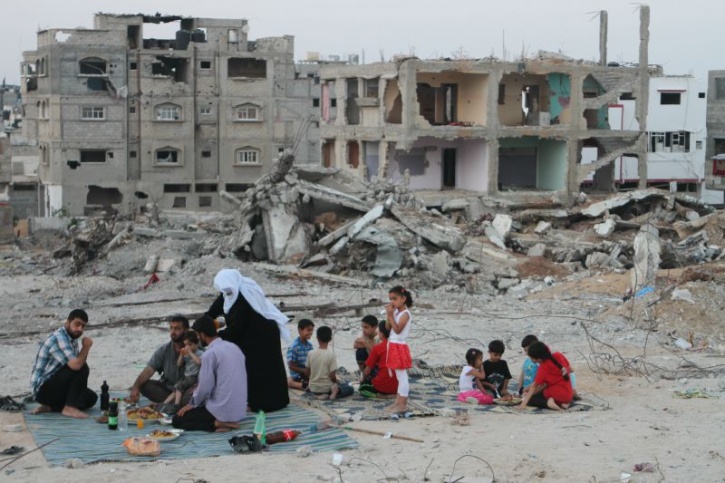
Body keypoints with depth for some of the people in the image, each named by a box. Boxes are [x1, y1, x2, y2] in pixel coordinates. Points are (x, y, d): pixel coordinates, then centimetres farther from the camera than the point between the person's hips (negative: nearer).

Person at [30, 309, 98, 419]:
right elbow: (75, 365, -32)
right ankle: (70, 408, -18)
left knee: (91, 398, 4)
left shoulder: (73, 340, 9)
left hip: (56, 386, 10)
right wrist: (86, 346, -18)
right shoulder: (58, 338, -22)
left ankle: (49, 406, 6)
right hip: (44, 388, -10)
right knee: (82, 368, -23)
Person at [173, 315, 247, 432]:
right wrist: (200, 389, 21)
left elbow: (205, 388, -15)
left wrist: (192, 404, 3)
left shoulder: (209, 354, -17)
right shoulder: (234, 347, 7)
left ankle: (217, 424, -9)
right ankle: (228, 421, 7)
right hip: (239, 409, 8)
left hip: (223, 410, -8)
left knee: (177, 420, 6)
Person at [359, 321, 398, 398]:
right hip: (397, 387, 5)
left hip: (383, 386, -5)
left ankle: (378, 394, -6)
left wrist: (363, 378, 21)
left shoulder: (377, 348, -6)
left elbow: (367, 371, -1)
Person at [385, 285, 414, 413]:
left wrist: (391, 316, -22)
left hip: (400, 347, -9)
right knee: (399, 376, 14)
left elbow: (397, 329, -23)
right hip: (394, 346, 9)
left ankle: (403, 405, -4)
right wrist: (388, 315, -4)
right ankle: (398, 402, 21)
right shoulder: (396, 312, 11)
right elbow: (388, 327, 9)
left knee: (402, 376, -6)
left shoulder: (405, 313, -16)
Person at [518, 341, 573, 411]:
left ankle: (548, 402, -20)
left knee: (530, 399, 0)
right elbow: (570, 369, 16)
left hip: (557, 394, -7)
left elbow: (534, 386, -15)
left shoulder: (543, 368, -15)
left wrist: (524, 402, -15)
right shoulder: (559, 356, 1)